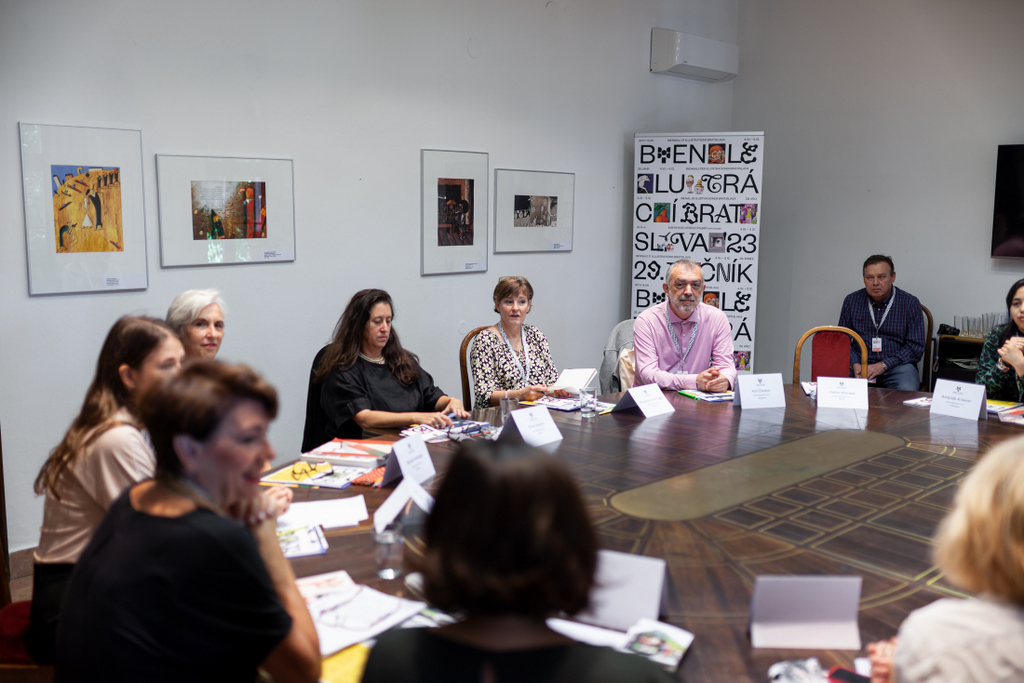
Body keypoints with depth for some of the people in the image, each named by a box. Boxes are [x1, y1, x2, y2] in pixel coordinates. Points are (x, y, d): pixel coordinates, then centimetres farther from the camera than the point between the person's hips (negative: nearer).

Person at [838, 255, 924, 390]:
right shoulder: (851, 301, 8)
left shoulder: (910, 303, 2)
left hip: (897, 365, -1)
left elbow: (916, 347, -1)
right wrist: (855, 364, -10)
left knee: (906, 391, -34)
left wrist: (883, 366, -14)